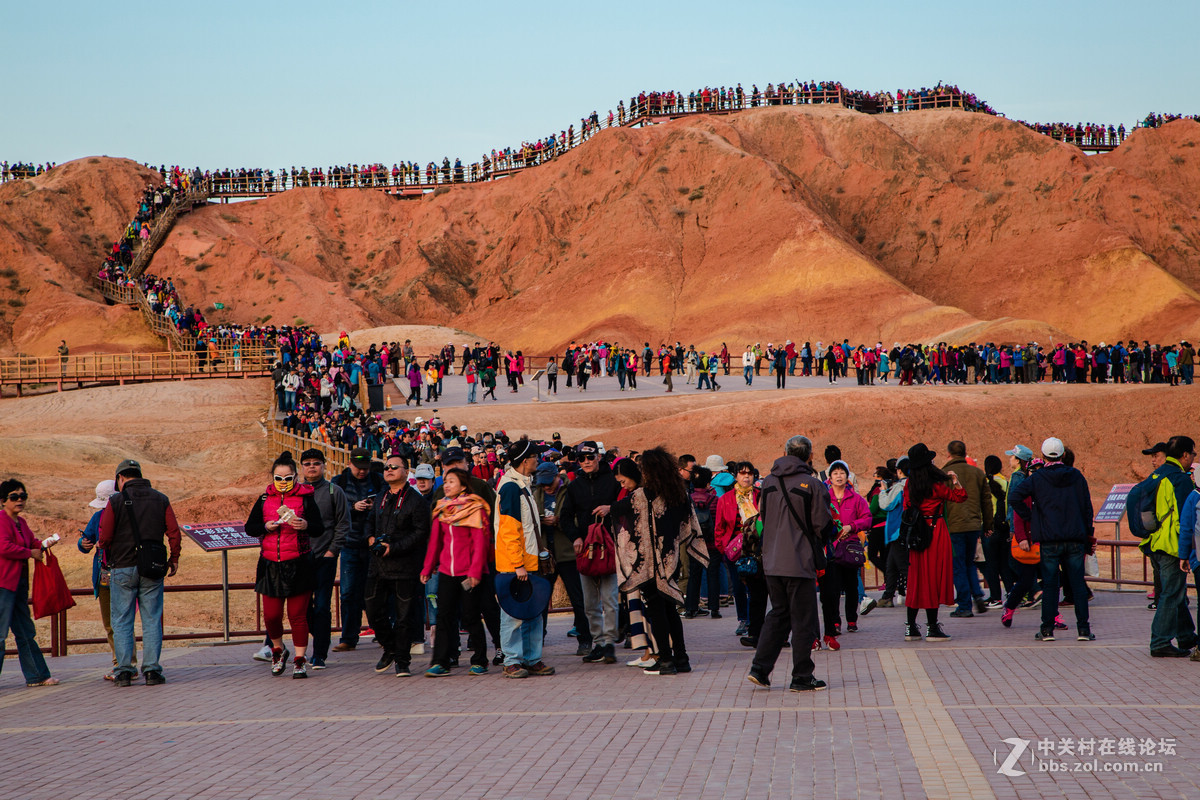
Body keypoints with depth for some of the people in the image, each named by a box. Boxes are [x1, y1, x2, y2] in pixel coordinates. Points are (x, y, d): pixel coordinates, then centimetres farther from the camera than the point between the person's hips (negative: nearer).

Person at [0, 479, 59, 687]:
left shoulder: (21, 522, 17)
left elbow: (31, 542, 26)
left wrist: (43, 545, 4)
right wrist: (30, 553, -13)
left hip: (19, 582, 10)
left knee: (26, 633, 15)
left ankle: (37, 676, 21)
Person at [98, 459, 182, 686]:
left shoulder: (116, 501, -4)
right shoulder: (160, 499, 5)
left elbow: (105, 537, -7)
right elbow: (174, 533, 1)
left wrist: (102, 545, 16)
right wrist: (174, 559, 14)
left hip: (123, 567, -2)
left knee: (122, 622, 4)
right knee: (152, 620, 5)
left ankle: (124, 670, -1)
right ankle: (152, 670, 0)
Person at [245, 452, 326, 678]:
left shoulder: (305, 498, 1)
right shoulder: (264, 500, 9)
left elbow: (320, 529, -4)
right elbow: (249, 528, 10)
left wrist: (306, 526, -25)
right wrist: (266, 527, -10)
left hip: (298, 565, -2)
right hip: (271, 566, 2)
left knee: (298, 615, -2)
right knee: (271, 615, 1)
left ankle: (300, 660, 8)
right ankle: (278, 649, 28)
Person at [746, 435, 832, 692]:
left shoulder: (768, 483, 5)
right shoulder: (812, 485, -11)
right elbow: (823, 526, -8)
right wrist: (818, 546, 11)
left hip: (771, 562, 6)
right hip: (800, 562, -5)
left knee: (778, 613, 18)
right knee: (803, 620, 3)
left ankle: (760, 668, 11)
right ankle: (802, 678, 7)